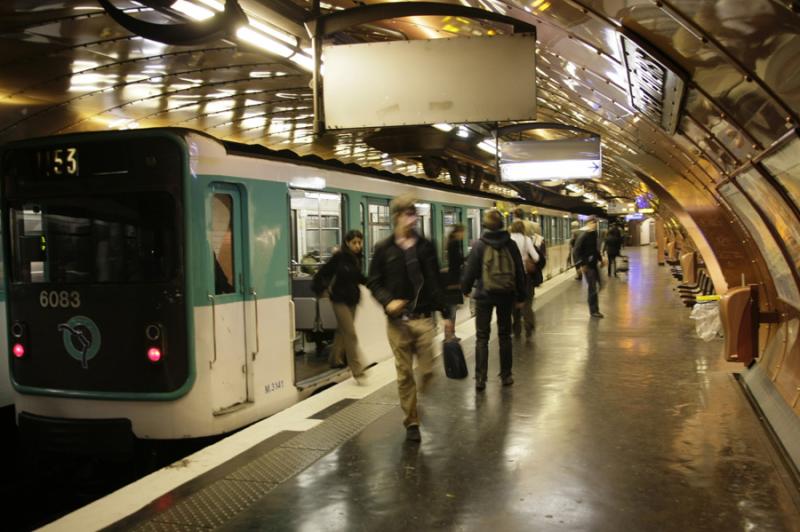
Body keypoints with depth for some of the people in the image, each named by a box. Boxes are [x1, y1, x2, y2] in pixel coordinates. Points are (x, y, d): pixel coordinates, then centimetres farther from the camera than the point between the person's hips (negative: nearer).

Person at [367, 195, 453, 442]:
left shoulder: (425, 246, 6)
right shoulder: (384, 248, 1)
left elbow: (435, 282, 8)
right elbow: (373, 282, 4)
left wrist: (445, 314, 6)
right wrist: (388, 301, -14)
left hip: (424, 318, 1)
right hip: (397, 321, -1)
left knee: (428, 370, -3)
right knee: (404, 374, 5)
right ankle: (411, 422, 18)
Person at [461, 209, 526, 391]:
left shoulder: (480, 245, -9)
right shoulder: (510, 244, -2)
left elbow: (470, 270, -5)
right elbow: (520, 272, 2)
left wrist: (466, 288, 14)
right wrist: (520, 296, 12)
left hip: (484, 295, -2)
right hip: (506, 295, 2)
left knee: (482, 337, 4)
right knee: (505, 335, 15)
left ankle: (480, 378, -1)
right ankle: (506, 375, 20)